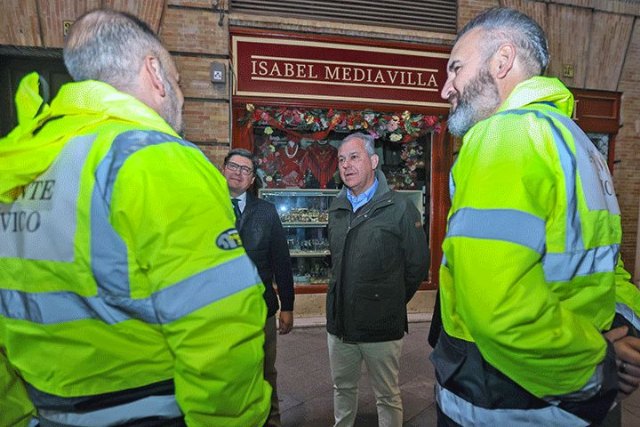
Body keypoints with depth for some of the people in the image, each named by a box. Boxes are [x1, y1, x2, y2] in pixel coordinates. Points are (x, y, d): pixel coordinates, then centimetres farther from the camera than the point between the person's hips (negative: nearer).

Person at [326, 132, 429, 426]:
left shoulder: (400, 209, -12)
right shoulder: (336, 209, 6)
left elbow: (417, 266, -6)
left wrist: (390, 303, 2)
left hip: (381, 327, -5)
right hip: (339, 324, 5)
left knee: (387, 397, 14)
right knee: (343, 389, 23)